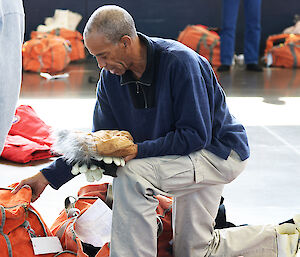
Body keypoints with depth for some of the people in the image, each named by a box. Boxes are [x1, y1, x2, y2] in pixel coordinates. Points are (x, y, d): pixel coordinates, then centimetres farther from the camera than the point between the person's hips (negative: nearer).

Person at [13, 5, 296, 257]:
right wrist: (49, 175, -11)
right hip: (193, 161, 9)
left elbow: (196, 135, -27)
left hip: (220, 153, -8)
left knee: (131, 174, -31)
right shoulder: (110, 77, -6)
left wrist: (138, 150, -33)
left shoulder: (179, 62, -28)